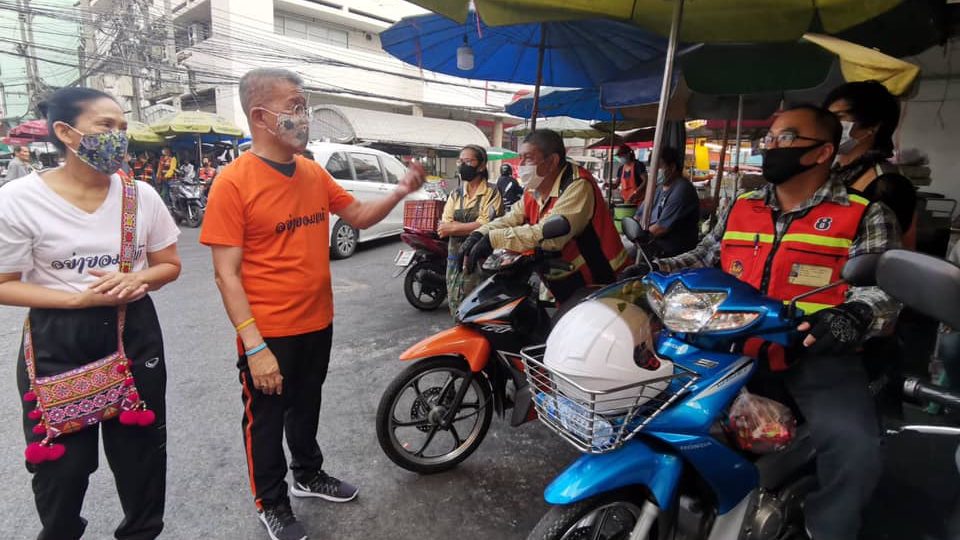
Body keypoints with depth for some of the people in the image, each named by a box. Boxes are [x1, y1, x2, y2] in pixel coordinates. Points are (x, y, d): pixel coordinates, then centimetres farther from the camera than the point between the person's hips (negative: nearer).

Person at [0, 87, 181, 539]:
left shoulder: (141, 195, -2)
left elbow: (169, 265, 6)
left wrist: (136, 280, -15)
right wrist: (80, 299, -20)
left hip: (134, 332, 2)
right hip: (57, 343, -2)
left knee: (140, 447, 14)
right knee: (62, 457, 12)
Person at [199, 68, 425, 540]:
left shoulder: (315, 173, 1)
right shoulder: (233, 182, -17)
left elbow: (359, 216, 11)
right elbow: (227, 274, -18)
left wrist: (400, 192, -6)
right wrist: (255, 346, -22)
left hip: (318, 322, 6)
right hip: (269, 333, -6)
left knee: (307, 407, 25)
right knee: (266, 420, 15)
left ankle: (309, 474, 48)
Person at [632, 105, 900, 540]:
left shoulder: (865, 215, 4)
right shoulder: (741, 208, 17)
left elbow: (882, 287, -6)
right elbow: (702, 258, 19)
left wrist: (853, 316, -28)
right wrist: (651, 270, 3)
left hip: (814, 352, -3)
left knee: (854, 448, -27)